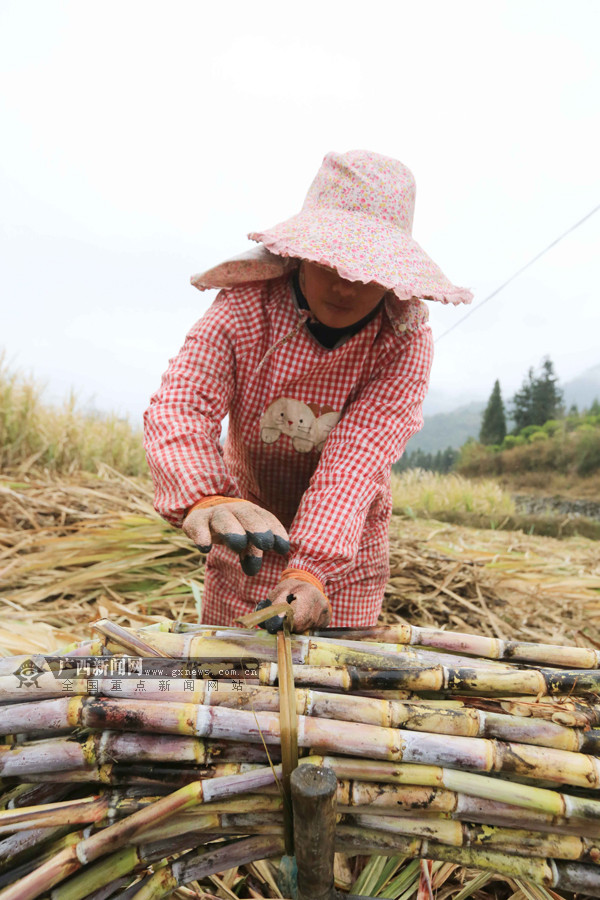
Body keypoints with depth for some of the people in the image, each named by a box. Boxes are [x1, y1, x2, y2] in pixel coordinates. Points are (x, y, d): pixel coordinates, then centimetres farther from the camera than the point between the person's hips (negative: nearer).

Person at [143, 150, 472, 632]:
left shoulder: (405, 343, -18)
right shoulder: (242, 308, -18)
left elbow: (356, 461, -29)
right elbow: (178, 408, -31)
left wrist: (311, 568, -42)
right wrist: (205, 498, -52)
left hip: (346, 555, 0)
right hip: (244, 554, 1)